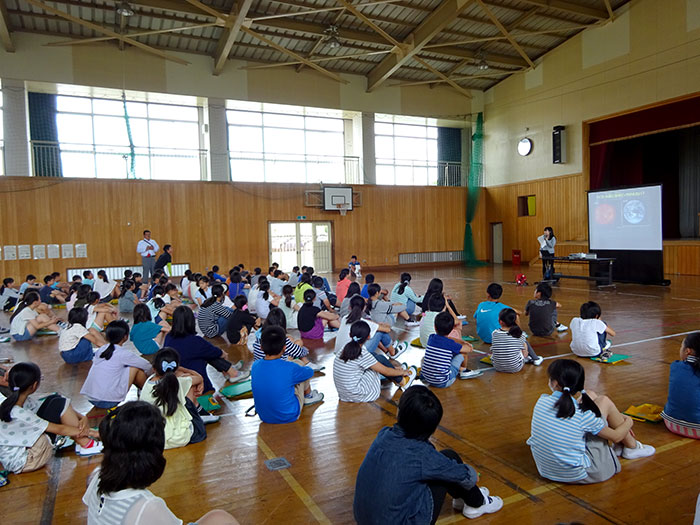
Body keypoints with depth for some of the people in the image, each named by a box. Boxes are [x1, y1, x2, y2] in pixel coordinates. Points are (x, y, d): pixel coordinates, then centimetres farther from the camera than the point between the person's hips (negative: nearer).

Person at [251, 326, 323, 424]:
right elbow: (310, 372, -2)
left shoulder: (255, 366, -12)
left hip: (264, 417, 4)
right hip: (289, 417, -4)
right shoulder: (289, 368, -24)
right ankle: (308, 396, 35)